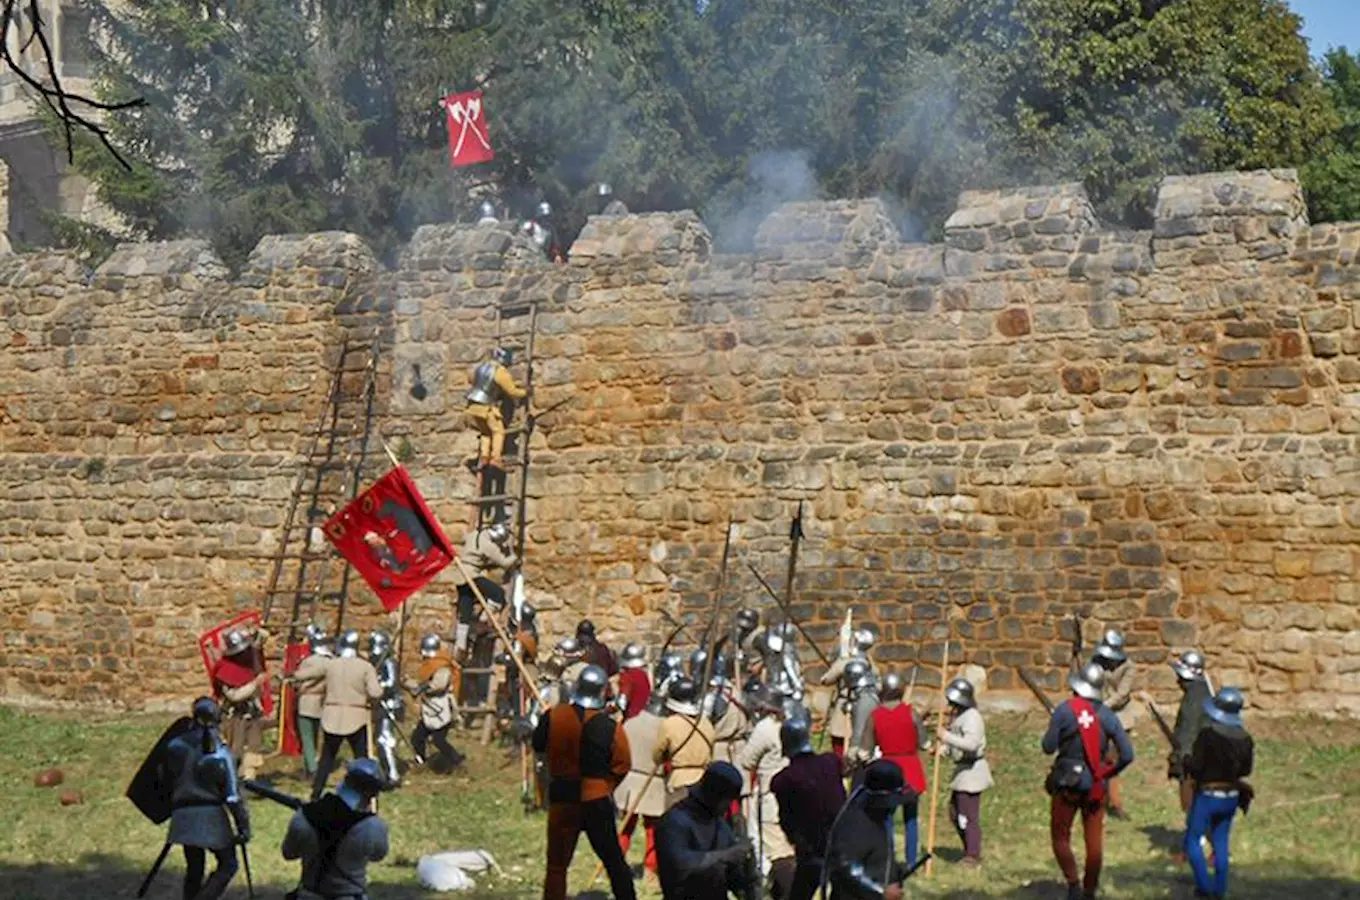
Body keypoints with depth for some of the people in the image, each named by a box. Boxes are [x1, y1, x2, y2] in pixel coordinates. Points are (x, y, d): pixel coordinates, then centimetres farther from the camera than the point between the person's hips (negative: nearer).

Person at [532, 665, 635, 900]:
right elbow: (622, 766, -8)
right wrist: (604, 785, 8)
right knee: (614, 860, 13)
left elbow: (538, 745, 7)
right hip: (597, 801, -1)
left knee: (557, 863, 10)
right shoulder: (610, 728, -13)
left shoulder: (553, 717, -9)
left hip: (562, 799, 1)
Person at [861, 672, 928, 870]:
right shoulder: (911, 713, -10)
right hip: (910, 770, 0)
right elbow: (923, 744, -6)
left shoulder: (874, 715, -7)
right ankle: (911, 861, 14)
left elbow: (867, 749, -4)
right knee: (911, 817, 13)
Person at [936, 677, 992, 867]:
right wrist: (942, 748, 1)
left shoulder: (972, 717, -18)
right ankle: (969, 850, 28)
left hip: (972, 770, -10)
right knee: (955, 813, 17)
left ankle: (973, 856, 5)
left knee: (968, 816, -4)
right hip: (962, 770, 10)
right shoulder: (957, 715, 13)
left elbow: (971, 744, -31)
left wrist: (946, 736, -26)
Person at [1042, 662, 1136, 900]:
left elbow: (1048, 747, -8)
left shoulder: (1064, 710, -12)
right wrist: (1108, 773, 12)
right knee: (1094, 841, 11)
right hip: (1096, 787, 3)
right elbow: (1127, 755, -3)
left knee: (1060, 837, 10)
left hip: (1068, 784, -3)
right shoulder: (1107, 715, -2)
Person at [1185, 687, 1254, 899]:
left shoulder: (1207, 735, -20)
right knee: (1221, 842, 17)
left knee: (1193, 840, 9)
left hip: (1207, 796, -5)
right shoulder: (1245, 739, -4)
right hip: (1232, 796, 5)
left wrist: (1186, 761, 0)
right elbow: (1246, 770, 7)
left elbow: (1195, 767, -20)